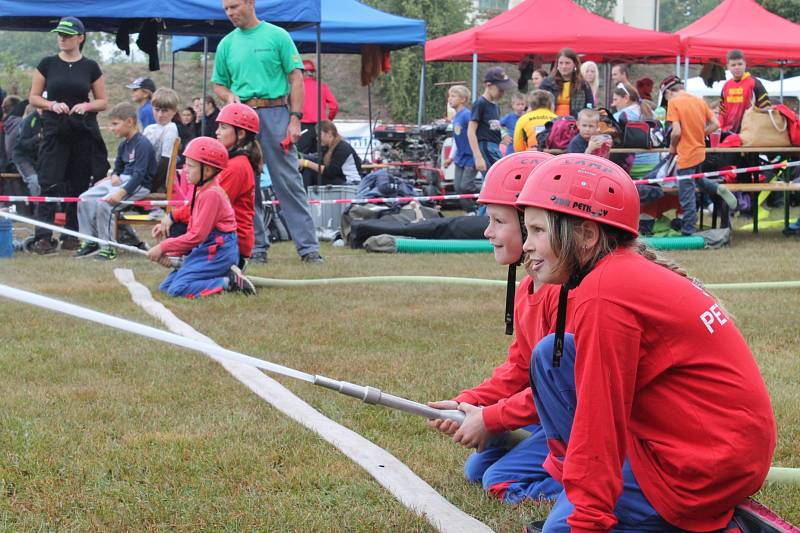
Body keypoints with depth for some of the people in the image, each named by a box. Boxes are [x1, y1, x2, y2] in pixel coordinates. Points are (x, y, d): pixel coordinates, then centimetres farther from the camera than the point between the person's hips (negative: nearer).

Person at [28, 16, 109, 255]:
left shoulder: (90, 67, 5)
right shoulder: (47, 64, 4)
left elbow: (102, 102, 9)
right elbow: (34, 98, 5)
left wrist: (86, 106, -11)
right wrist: (52, 105, -13)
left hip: (84, 132, 1)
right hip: (54, 130, -1)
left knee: (79, 185, 2)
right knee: (49, 183, -10)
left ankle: (72, 235, 11)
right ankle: (43, 237, -11)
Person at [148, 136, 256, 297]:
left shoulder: (211, 194, -16)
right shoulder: (201, 191, 16)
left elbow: (197, 235, -20)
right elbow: (192, 232, 16)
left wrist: (163, 247, -14)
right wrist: (171, 253, 3)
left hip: (218, 251, -10)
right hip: (205, 249, 10)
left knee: (177, 289, -20)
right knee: (165, 287, 6)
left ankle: (229, 283, -12)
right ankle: (225, 275, 2)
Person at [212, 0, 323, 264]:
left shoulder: (277, 36, 2)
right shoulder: (227, 44, 13)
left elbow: (296, 78, 0)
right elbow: (219, 84, 21)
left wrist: (295, 118, -9)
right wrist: (229, 96, -3)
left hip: (275, 114, -4)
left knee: (289, 182, -6)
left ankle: (308, 246, -6)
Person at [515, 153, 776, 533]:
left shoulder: (604, 294, -20)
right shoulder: (638, 271, 8)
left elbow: (599, 420, -19)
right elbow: (599, 392, 17)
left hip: (704, 472, -9)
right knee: (551, 355, 7)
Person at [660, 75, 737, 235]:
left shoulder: (673, 103, -13)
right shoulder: (700, 101, 7)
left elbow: (676, 132, -20)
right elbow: (715, 124, 7)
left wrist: (672, 147, -2)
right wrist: (699, 135, 13)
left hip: (686, 155, -7)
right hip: (700, 151, 7)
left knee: (687, 195, 0)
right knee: (696, 179, 34)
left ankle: (688, 233, 4)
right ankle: (718, 189, 14)